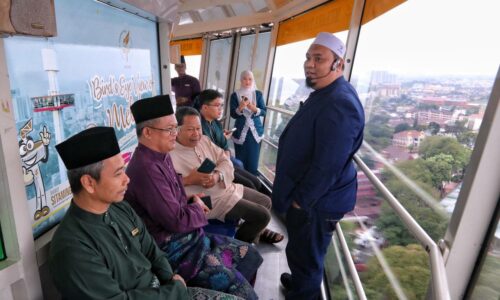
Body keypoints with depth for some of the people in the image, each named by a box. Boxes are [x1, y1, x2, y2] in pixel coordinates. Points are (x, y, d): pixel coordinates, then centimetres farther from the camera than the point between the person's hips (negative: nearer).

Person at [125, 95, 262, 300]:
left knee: (250, 255, 11)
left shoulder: (161, 156, 7)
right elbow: (176, 221, -24)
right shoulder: (147, 167, -26)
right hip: (175, 249, -10)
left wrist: (191, 203, 1)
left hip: (188, 237, 10)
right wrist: (198, 208, -4)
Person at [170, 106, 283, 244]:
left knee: (266, 201, 17)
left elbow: (225, 161, 0)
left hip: (228, 187, 8)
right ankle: (241, 241, 17)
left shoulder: (204, 139, 1)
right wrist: (188, 180, -31)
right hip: (213, 200, -8)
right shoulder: (170, 155, -21)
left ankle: (258, 231, 45)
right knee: (262, 215, -10)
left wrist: (217, 176, -20)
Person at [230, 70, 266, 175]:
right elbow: (233, 114, -4)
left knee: (253, 161, 2)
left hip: (255, 131, 1)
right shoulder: (235, 95, 1)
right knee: (240, 161, 4)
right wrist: (240, 108, -23)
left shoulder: (258, 94, 4)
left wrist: (255, 109, -20)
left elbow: (264, 112, 0)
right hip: (240, 132, -1)